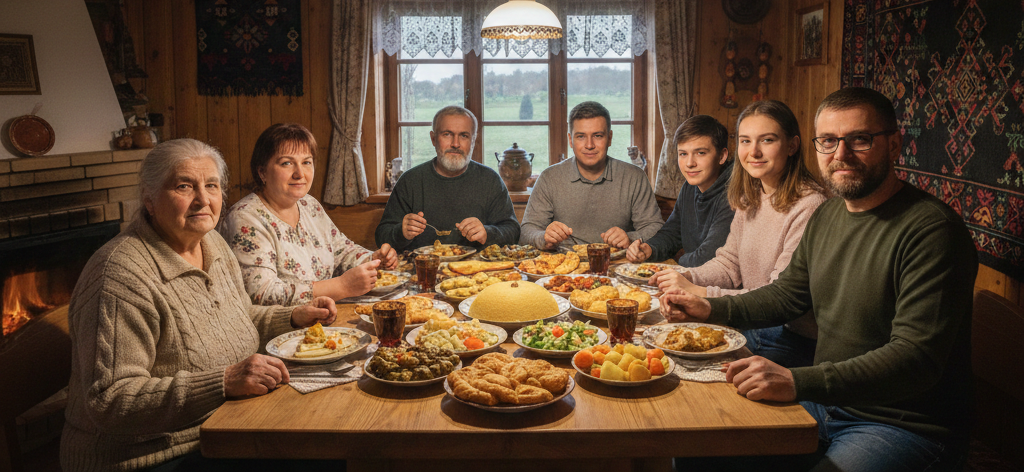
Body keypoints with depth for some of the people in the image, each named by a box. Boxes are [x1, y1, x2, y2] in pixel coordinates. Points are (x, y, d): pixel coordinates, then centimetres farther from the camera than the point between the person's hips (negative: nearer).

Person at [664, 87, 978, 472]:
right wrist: (711, 309, 6)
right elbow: (788, 294, 21)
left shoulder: (931, 229, -20)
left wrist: (797, 382, -37)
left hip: (903, 427, -7)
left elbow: (917, 357, -28)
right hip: (824, 403, 8)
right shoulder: (827, 216, 8)